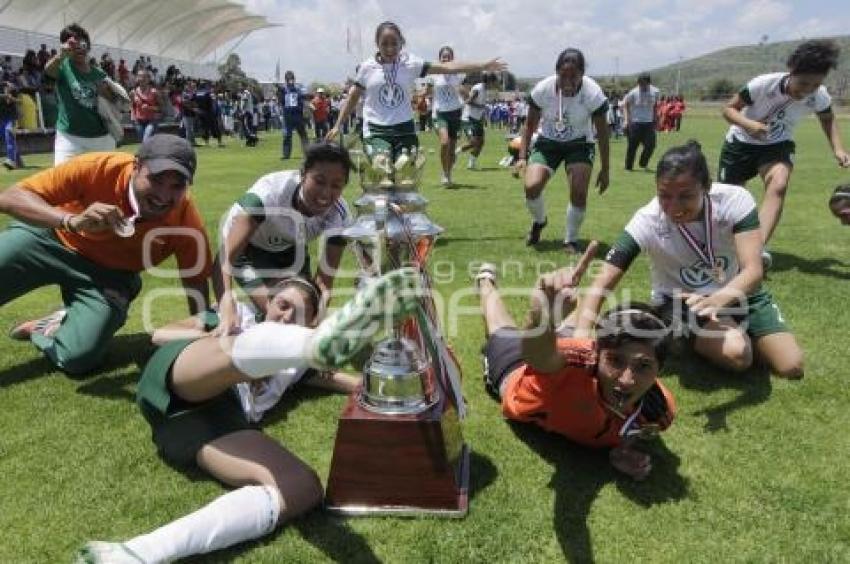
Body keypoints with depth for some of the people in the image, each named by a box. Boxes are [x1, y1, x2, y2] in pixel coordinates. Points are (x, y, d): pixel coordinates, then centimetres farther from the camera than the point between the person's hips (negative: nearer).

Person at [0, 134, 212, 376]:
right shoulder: (98, 168, -30)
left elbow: (196, 282, -14)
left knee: (77, 357, -16)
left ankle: (49, 327, 17)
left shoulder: (186, 220, -27)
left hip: (110, 273, 1)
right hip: (53, 238, 0)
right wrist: (71, 221, -46)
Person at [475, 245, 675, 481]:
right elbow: (538, 354, -76)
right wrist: (544, 317, -96)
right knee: (502, 331, 33)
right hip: (515, 371, -2)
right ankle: (486, 281, 60)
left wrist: (625, 449, -33)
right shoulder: (576, 364, -53)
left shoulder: (661, 410, -36)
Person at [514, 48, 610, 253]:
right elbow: (530, 124, -4)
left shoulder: (593, 94, -23)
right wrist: (522, 157, -10)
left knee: (579, 192, -20)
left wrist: (604, 170, -8)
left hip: (579, 144, -1)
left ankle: (571, 240, 4)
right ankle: (539, 221, 15)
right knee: (531, 186, -19)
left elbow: (602, 132, -11)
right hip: (547, 142, 1)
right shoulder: (542, 89, -21)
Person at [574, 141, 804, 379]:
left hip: (737, 291, 3)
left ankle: (741, 331, 20)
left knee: (791, 366, -7)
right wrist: (582, 332, -49)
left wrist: (718, 300, -56)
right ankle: (693, 341, 4)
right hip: (682, 300, -2)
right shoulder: (647, 221, -29)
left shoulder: (734, 199, -26)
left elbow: (753, 270, -34)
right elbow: (604, 282, -33)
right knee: (737, 354, -28)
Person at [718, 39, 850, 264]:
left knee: (779, 185, -30)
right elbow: (729, 109, -19)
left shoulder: (820, 97, -18)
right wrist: (748, 124, -39)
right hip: (741, 142, -1)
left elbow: (827, 118, 5)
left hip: (777, 145, 1)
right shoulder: (763, 84, -30)